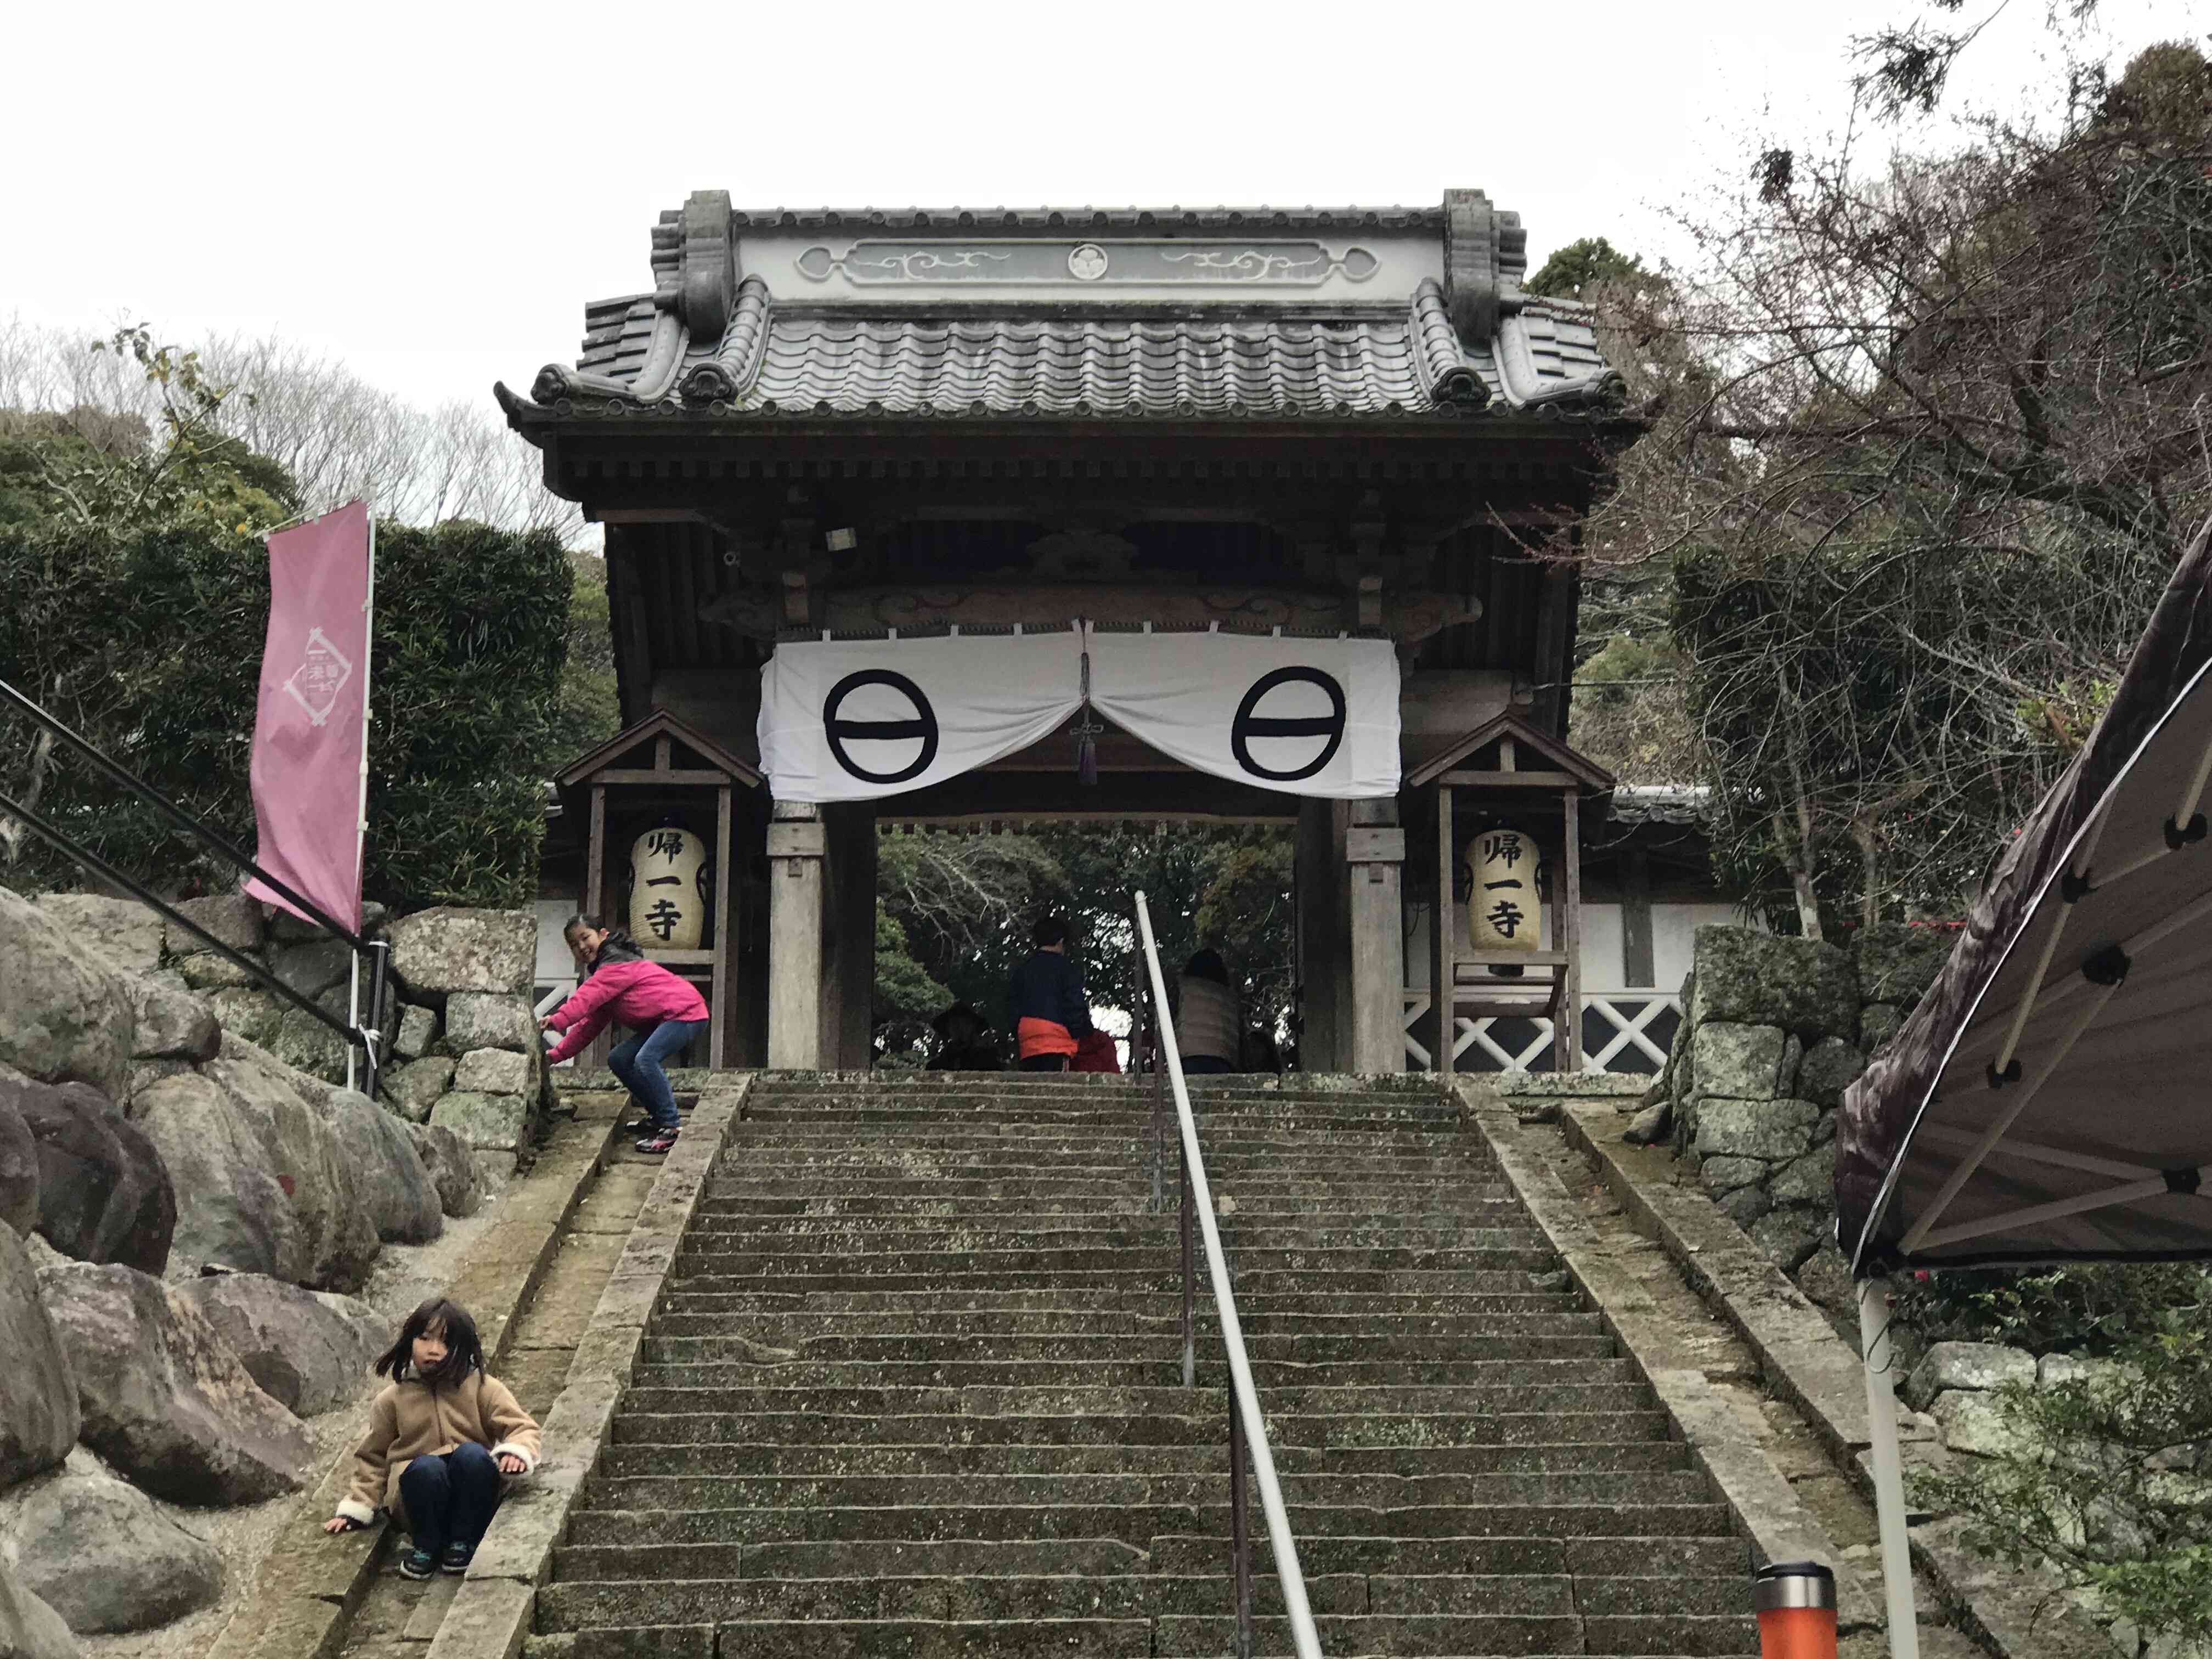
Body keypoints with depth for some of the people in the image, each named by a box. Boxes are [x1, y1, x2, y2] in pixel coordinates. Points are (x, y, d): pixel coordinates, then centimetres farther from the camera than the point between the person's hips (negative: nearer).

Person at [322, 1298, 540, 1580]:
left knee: (472, 1454, -32)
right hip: (419, 1500, 0)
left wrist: (517, 1451, -25)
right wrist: (356, 1508, 9)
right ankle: (427, 1546, -13)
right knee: (426, 1467, -34)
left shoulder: (483, 1389, 3)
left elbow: (522, 1427, -2)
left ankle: (464, 1543, -18)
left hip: (472, 1500, 0)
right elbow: (373, 1457, 16)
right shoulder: (392, 1400, 7)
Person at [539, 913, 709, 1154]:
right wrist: (557, 1054, 14)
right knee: (619, 1060, 7)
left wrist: (557, 1021, -39)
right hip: (662, 1021, 11)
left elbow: (588, 997, -28)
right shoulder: (603, 972, 19)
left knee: (645, 1060, -28)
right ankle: (658, 1117, 16)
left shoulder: (616, 963, -12)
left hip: (685, 1012, -11)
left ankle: (672, 1127, -23)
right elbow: (590, 1024, 20)